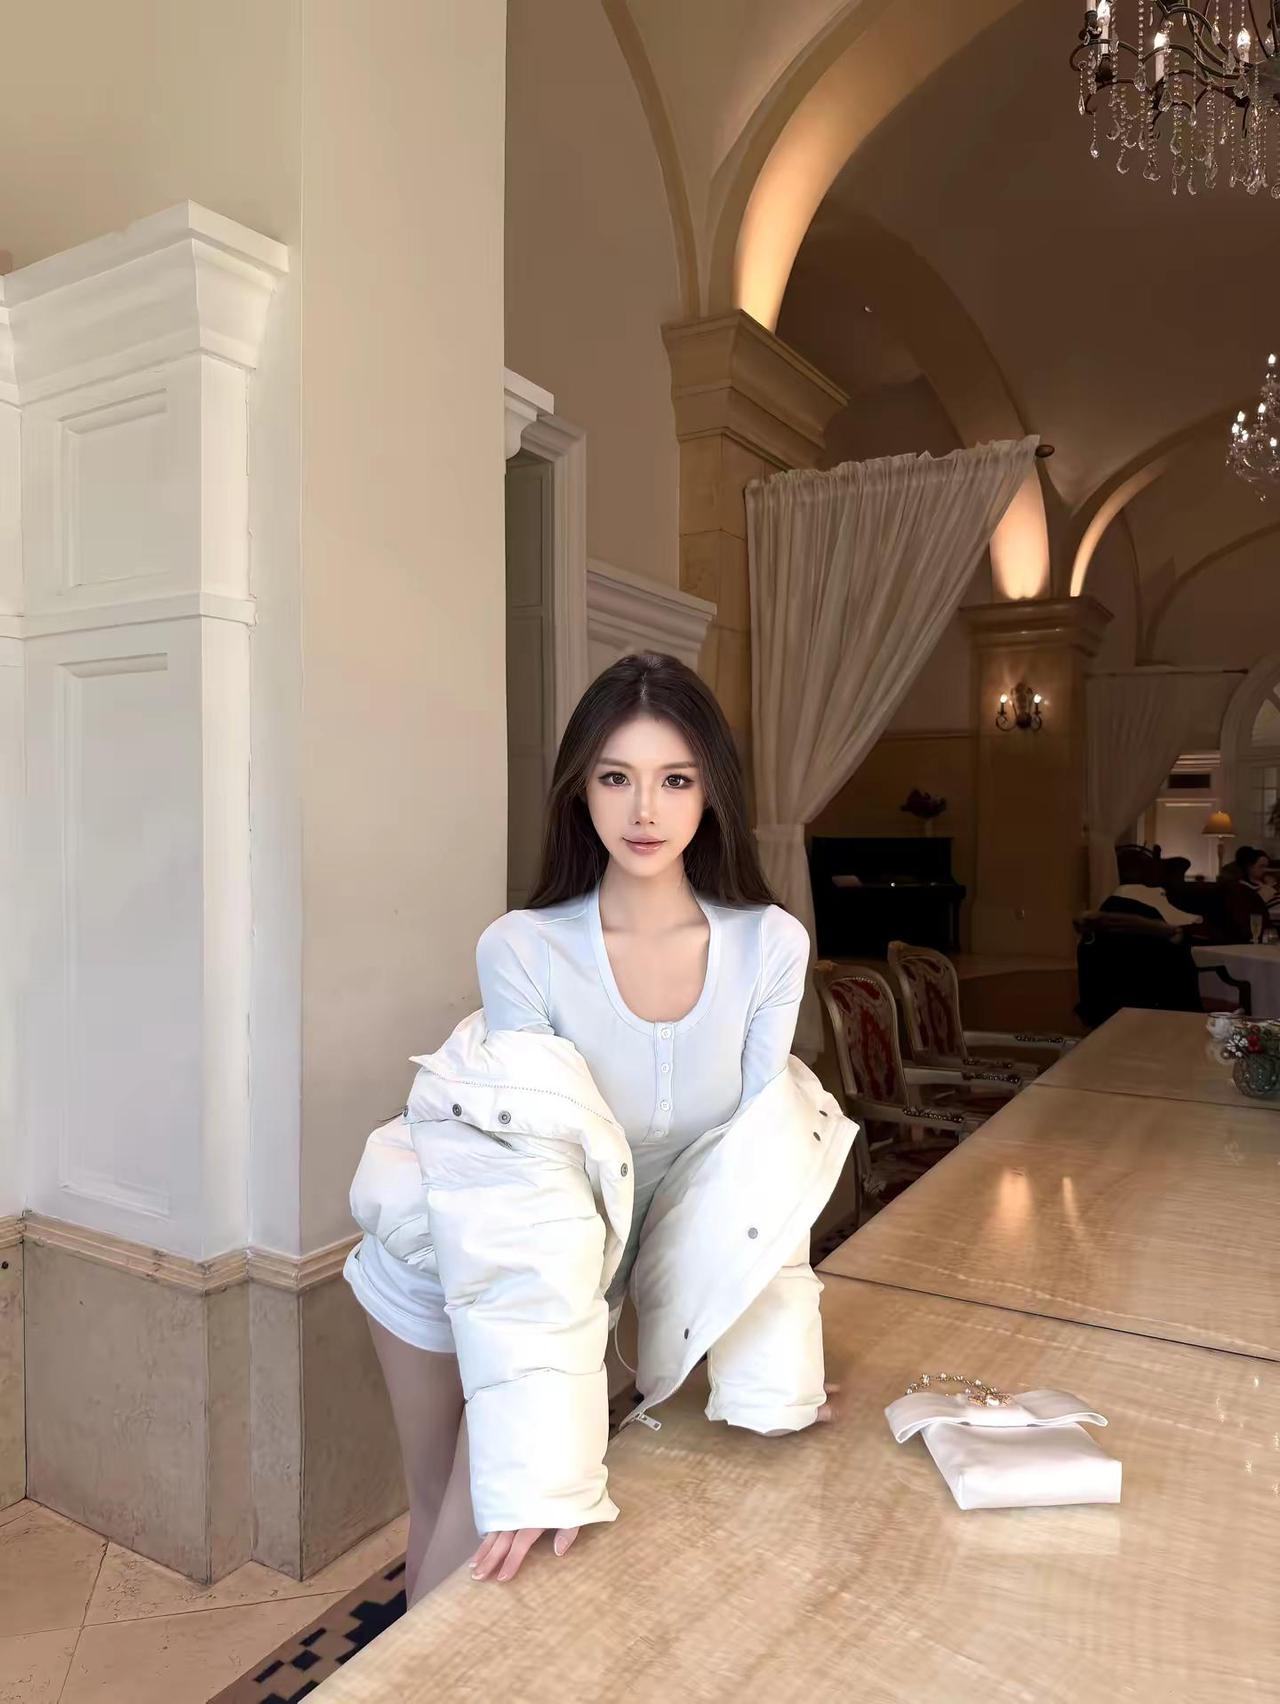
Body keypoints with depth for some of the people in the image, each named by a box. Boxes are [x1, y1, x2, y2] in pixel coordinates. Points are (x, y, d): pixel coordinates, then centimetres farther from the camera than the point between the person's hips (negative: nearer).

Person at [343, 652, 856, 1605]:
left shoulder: (771, 946, -16)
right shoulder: (523, 951, -22)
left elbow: (763, 1165, -10)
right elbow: (532, 1140, -26)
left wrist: (773, 1370, -17)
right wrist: (548, 1467, -30)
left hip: (662, 1266, 2)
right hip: (498, 1270, -1)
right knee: (471, 1531, 0)